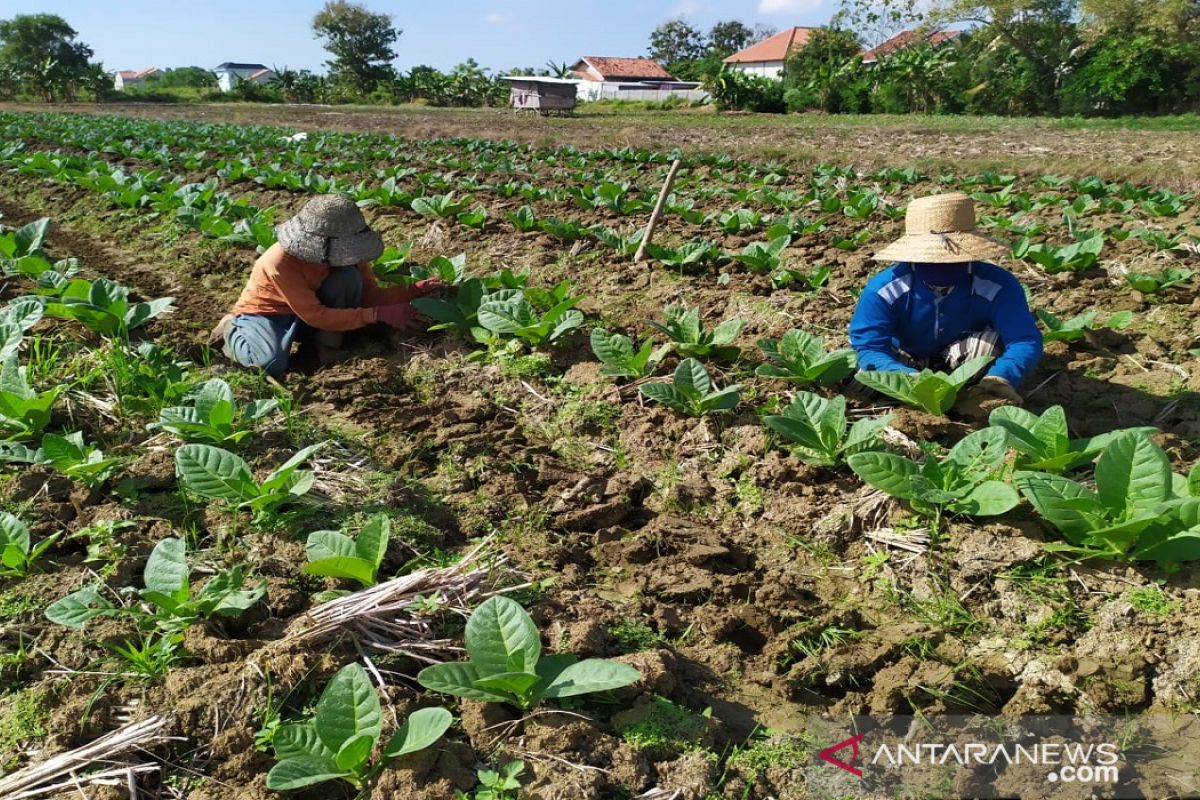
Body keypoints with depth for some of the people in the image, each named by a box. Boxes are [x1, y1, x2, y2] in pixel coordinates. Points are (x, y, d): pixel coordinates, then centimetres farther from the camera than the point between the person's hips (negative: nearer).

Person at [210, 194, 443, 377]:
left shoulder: (341, 251, -19)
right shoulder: (280, 263, -36)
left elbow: (370, 294, -13)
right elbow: (316, 316, -36)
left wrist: (414, 290, -30)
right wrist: (380, 314, -41)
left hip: (307, 314, 4)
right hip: (263, 313, -4)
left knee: (349, 278, -25)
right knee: (273, 364, -35)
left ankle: (329, 347, -11)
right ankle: (233, 332, -1)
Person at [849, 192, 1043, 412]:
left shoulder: (998, 285, -29)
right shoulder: (883, 289, -31)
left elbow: (1025, 341, -37)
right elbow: (869, 348, -38)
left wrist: (1000, 379, -61)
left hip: (962, 364, 0)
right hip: (906, 364, 0)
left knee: (989, 341, -32)